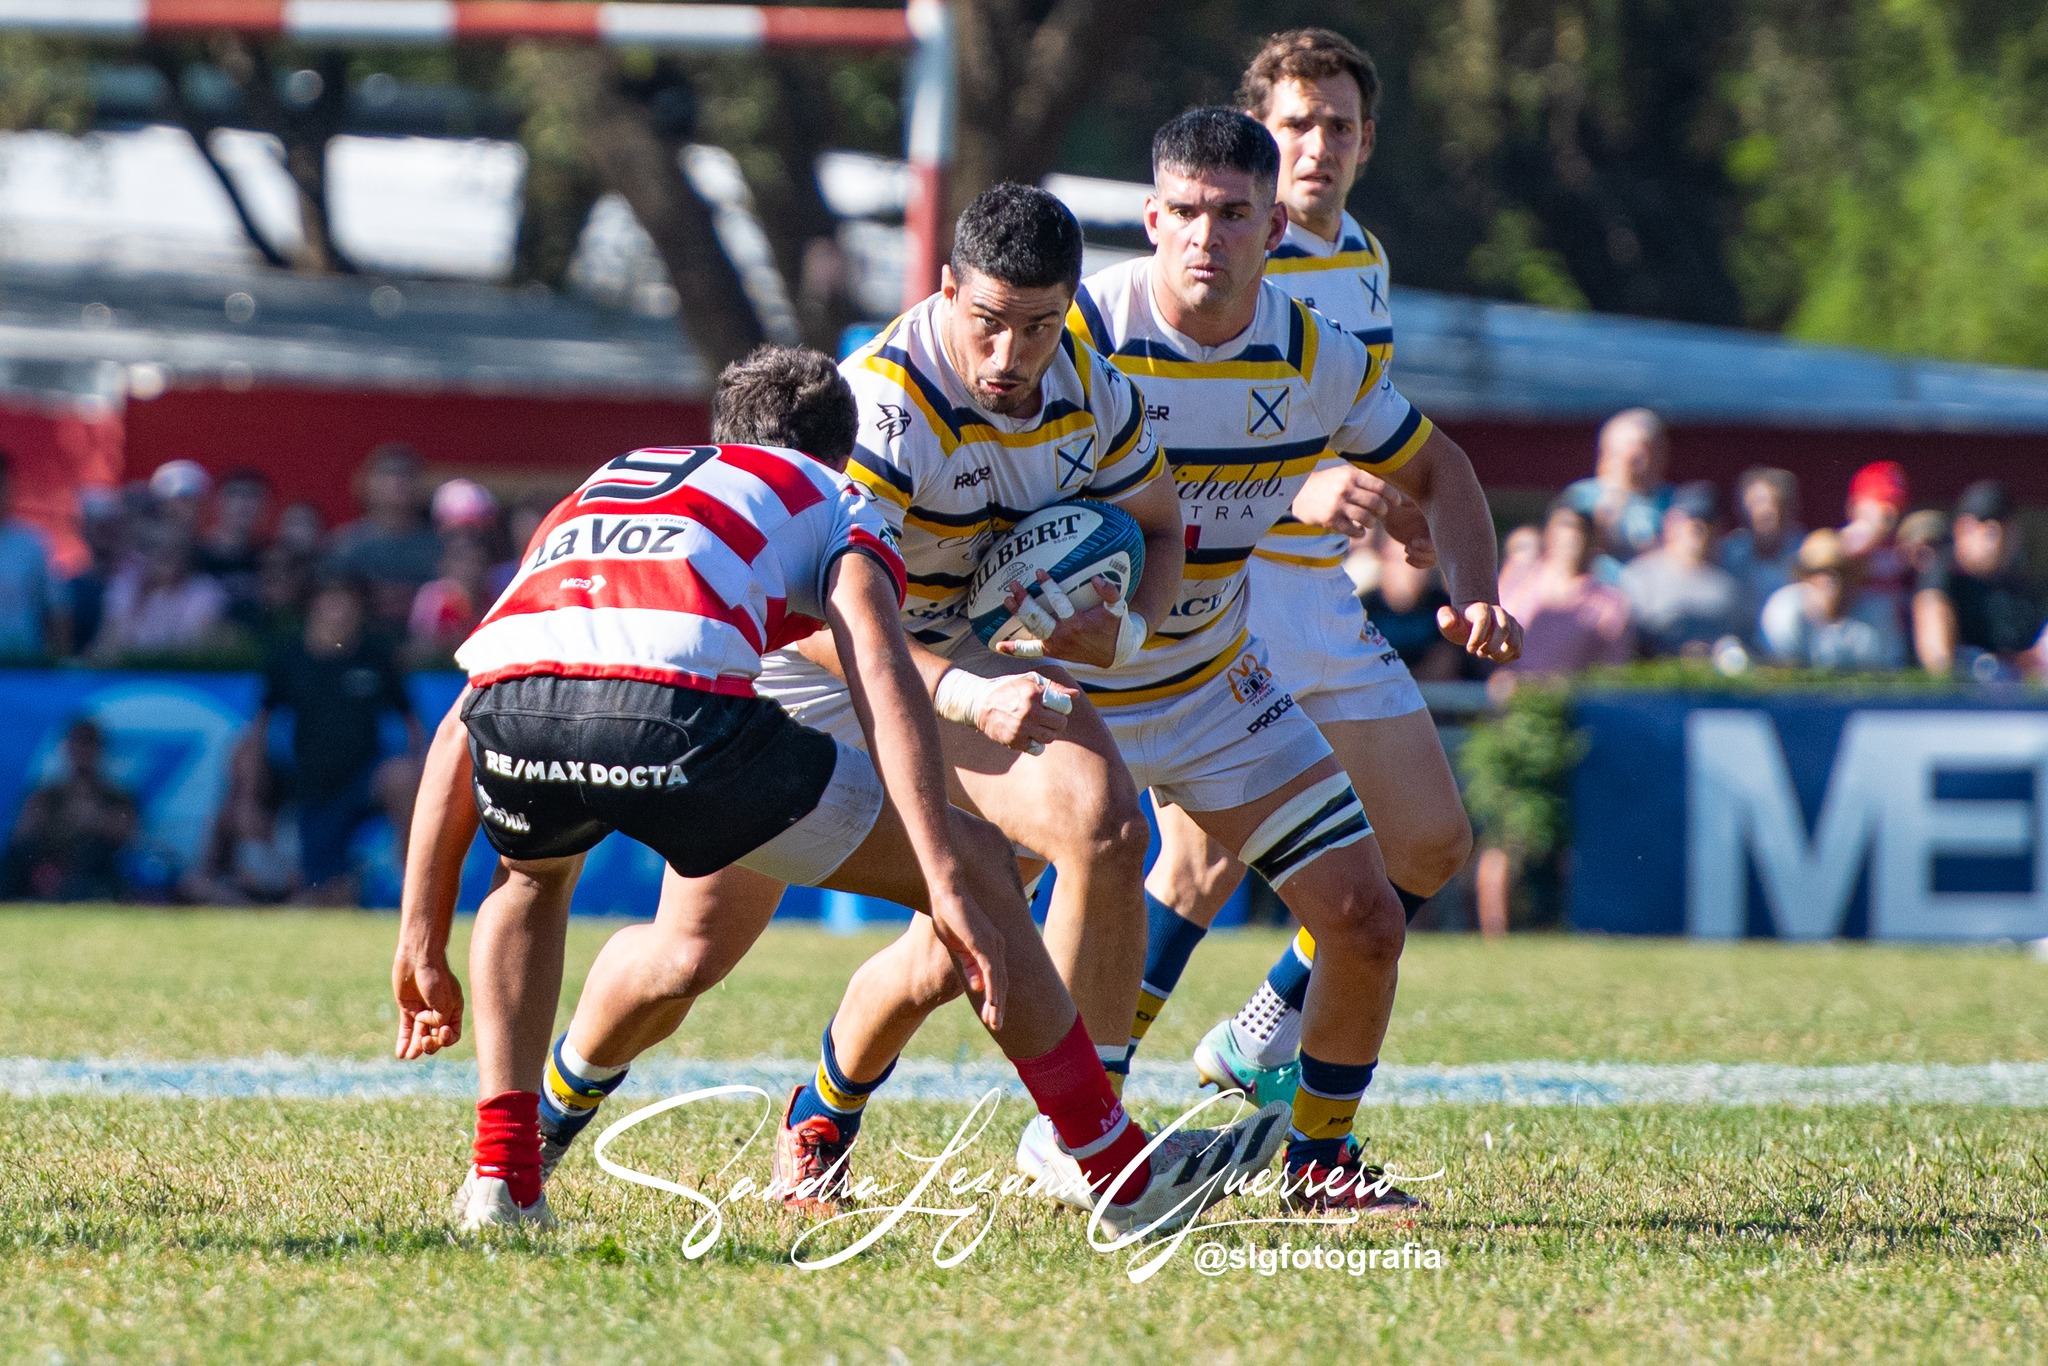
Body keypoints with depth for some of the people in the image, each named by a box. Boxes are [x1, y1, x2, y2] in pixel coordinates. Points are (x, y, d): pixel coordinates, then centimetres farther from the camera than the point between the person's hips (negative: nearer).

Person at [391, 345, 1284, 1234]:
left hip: (510, 693, 4)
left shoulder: (595, 488, 41)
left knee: (533, 872, 42)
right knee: (977, 862, 16)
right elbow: (878, 669, 6)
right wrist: (947, 884, -3)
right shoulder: (835, 503, 29)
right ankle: (1127, 1179, 20)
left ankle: (501, 1170, 23)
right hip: (671, 706, -4)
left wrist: (422, 943, 37)